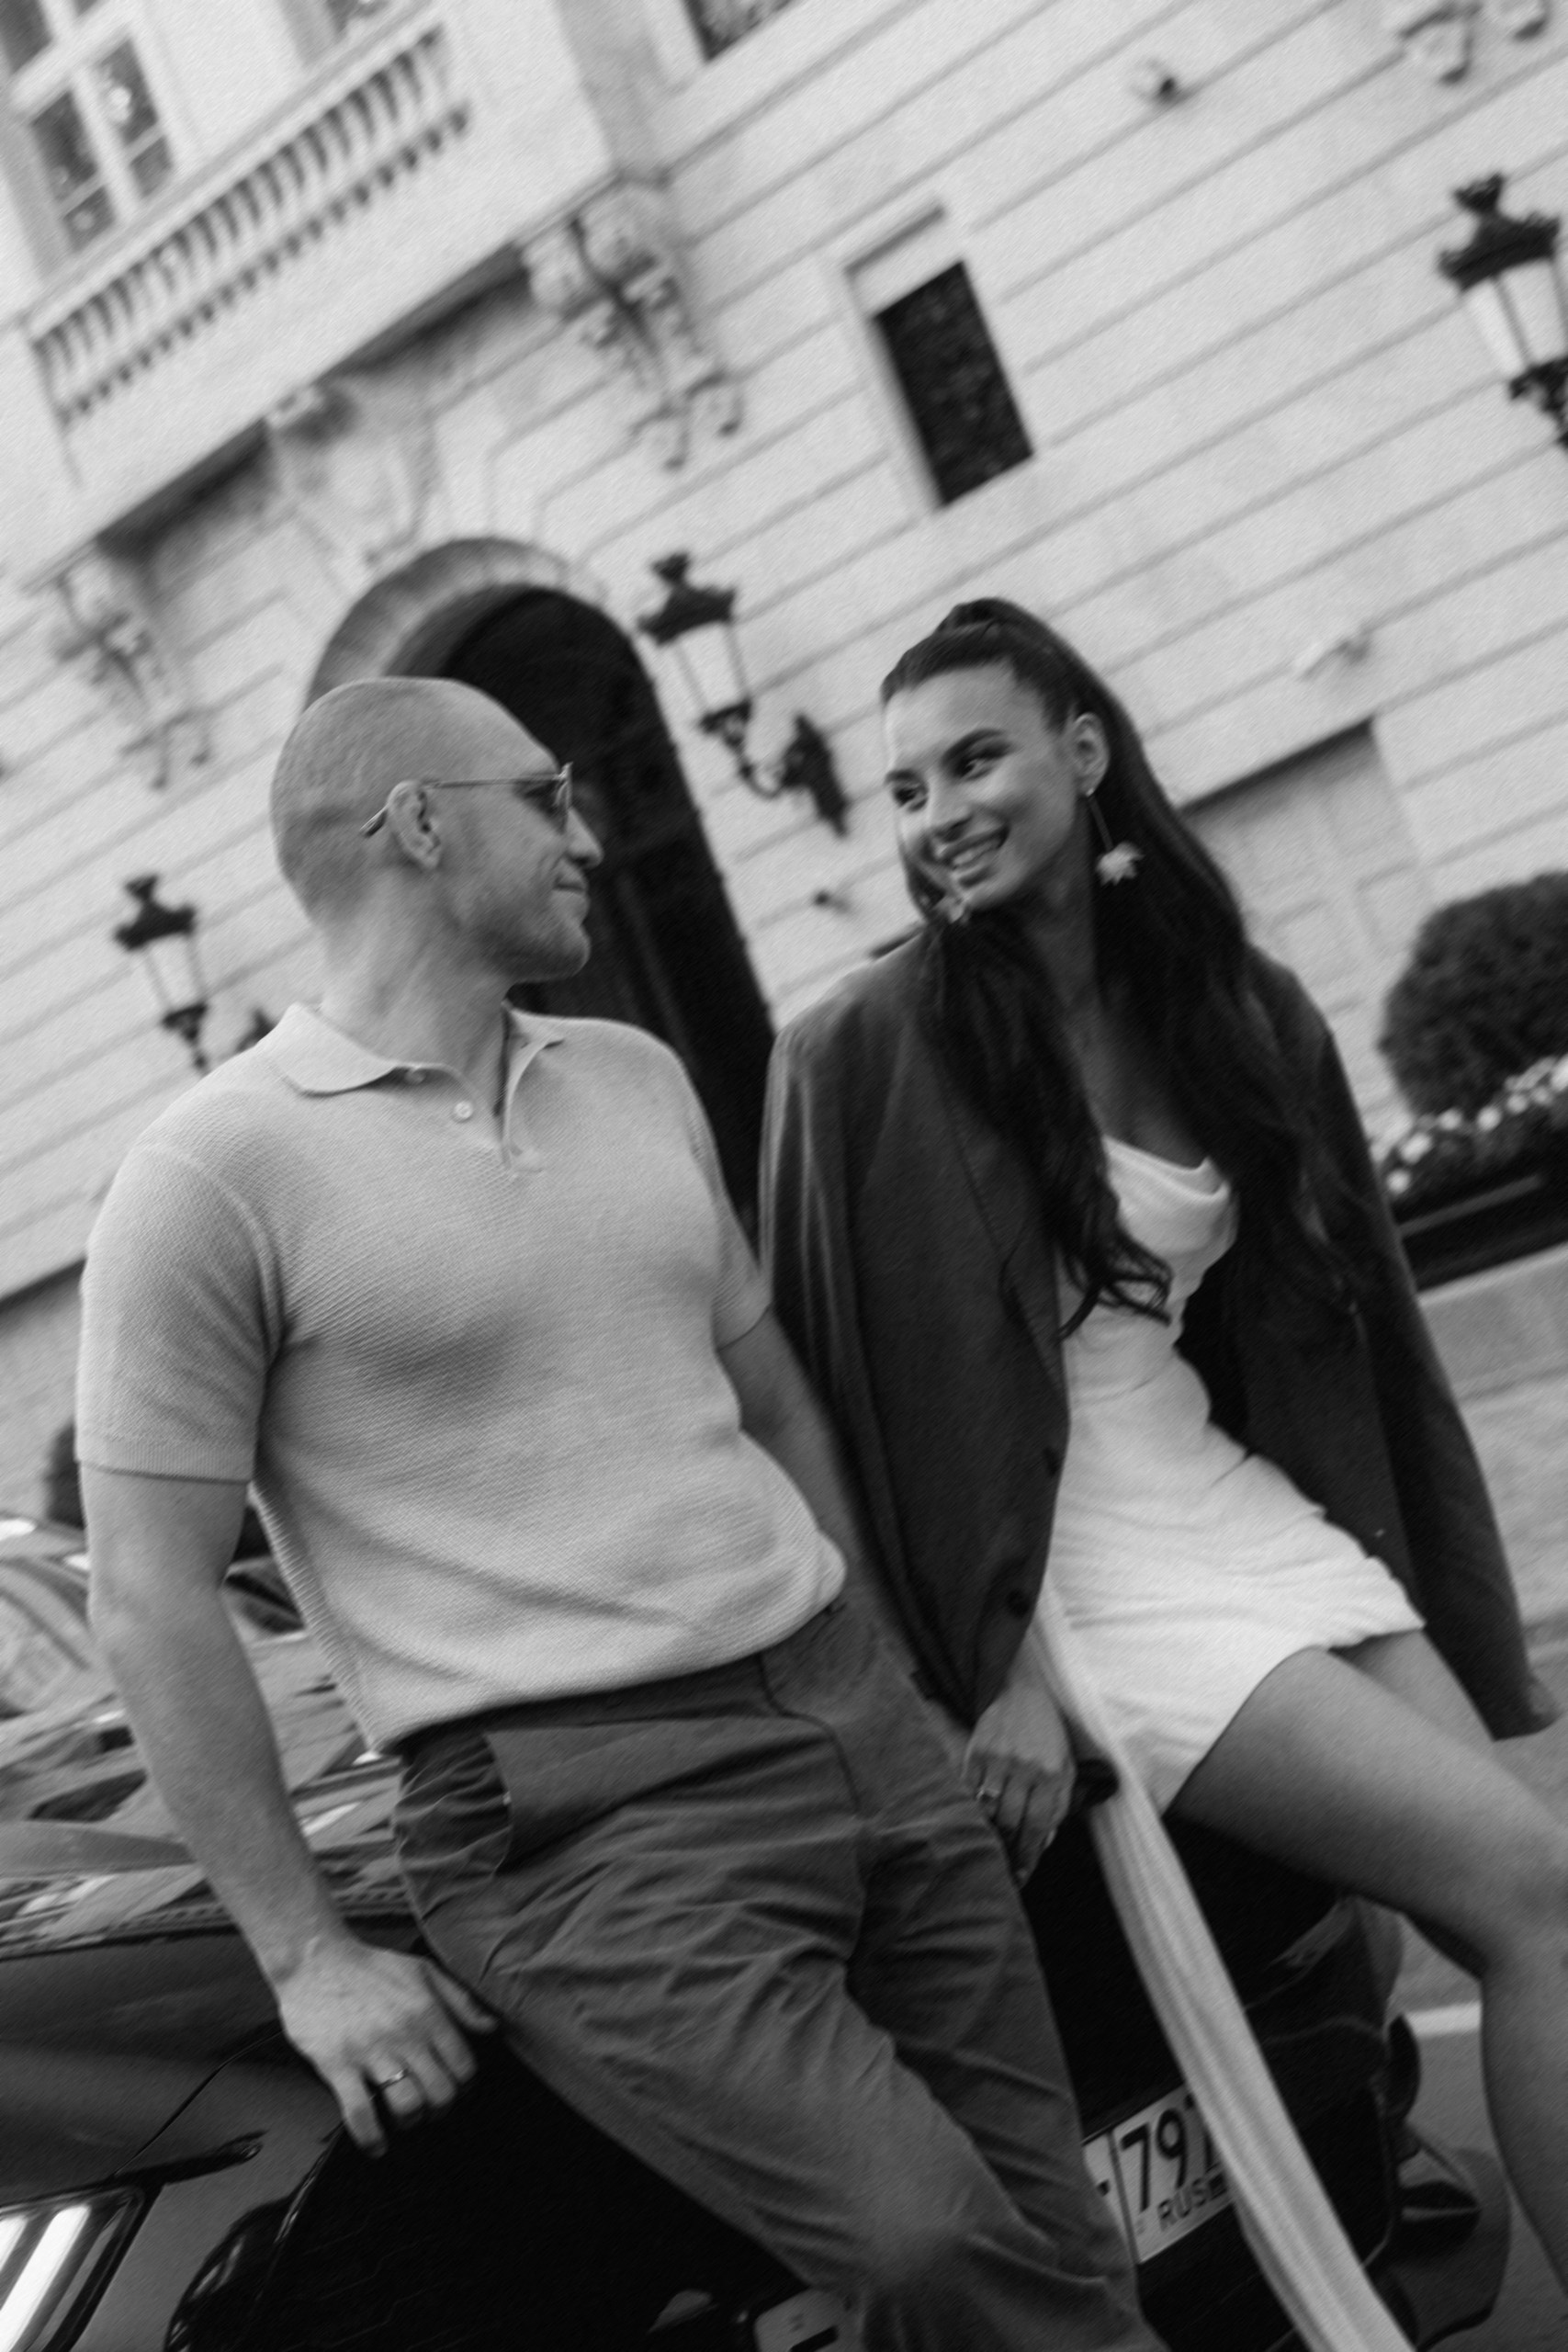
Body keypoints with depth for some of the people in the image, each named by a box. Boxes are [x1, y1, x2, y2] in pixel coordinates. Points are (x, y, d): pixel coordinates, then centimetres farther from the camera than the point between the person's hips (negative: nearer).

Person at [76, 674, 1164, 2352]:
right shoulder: (217, 1177, -7)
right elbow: (152, 1604, -7)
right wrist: (306, 1958, -7)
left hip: (869, 1736, 7)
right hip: (586, 1820, -6)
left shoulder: (634, 1079, 15)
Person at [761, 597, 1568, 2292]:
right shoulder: (866, 1054, -10)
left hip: (1261, 1522, 7)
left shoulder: (1236, 1009, 9)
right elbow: (858, 1389, -12)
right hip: (1082, 1578, -6)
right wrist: (993, 1668, -15)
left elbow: (1339, 1319, 14)